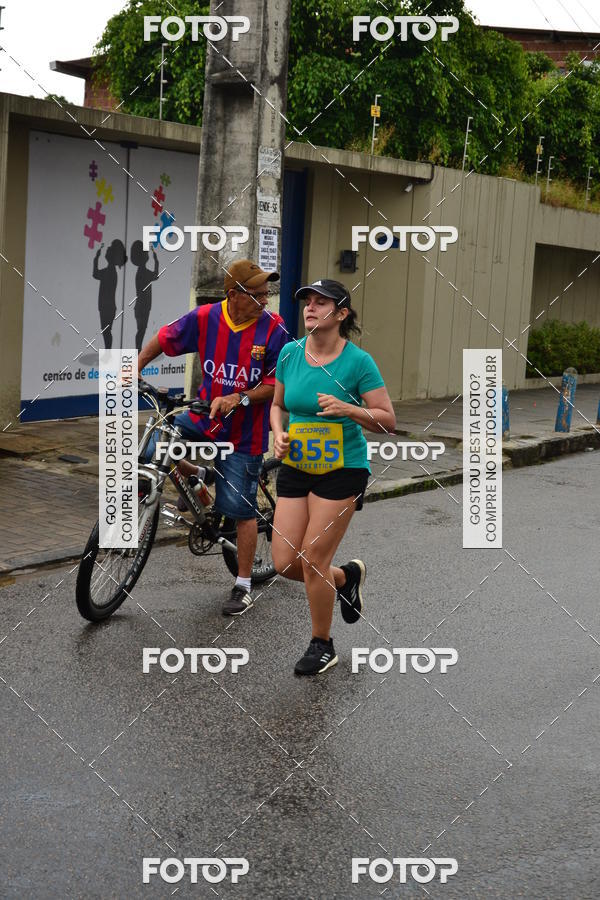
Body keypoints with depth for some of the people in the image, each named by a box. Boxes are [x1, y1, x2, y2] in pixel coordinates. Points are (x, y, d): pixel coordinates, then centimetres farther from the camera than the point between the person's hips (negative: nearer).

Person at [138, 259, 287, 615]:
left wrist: (239, 398, -28)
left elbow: (277, 385, -14)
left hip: (244, 430, -3)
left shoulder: (273, 329, -15)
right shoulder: (205, 318, -10)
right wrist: (134, 369, -1)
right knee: (154, 451, -16)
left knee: (242, 510, 0)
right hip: (204, 415, 3)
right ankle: (198, 476, 16)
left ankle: (244, 587, 15)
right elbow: (164, 340, 6)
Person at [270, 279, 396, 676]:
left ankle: (323, 646, 17)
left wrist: (347, 408, -25)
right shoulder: (290, 353, 1)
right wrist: (279, 434, -4)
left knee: (313, 560, -5)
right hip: (296, 468, 5)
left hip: (343, 470, -5)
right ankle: (347, 576, 33)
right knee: (285, 563, 2)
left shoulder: (358, 361, -11)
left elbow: (388, 420, -9)